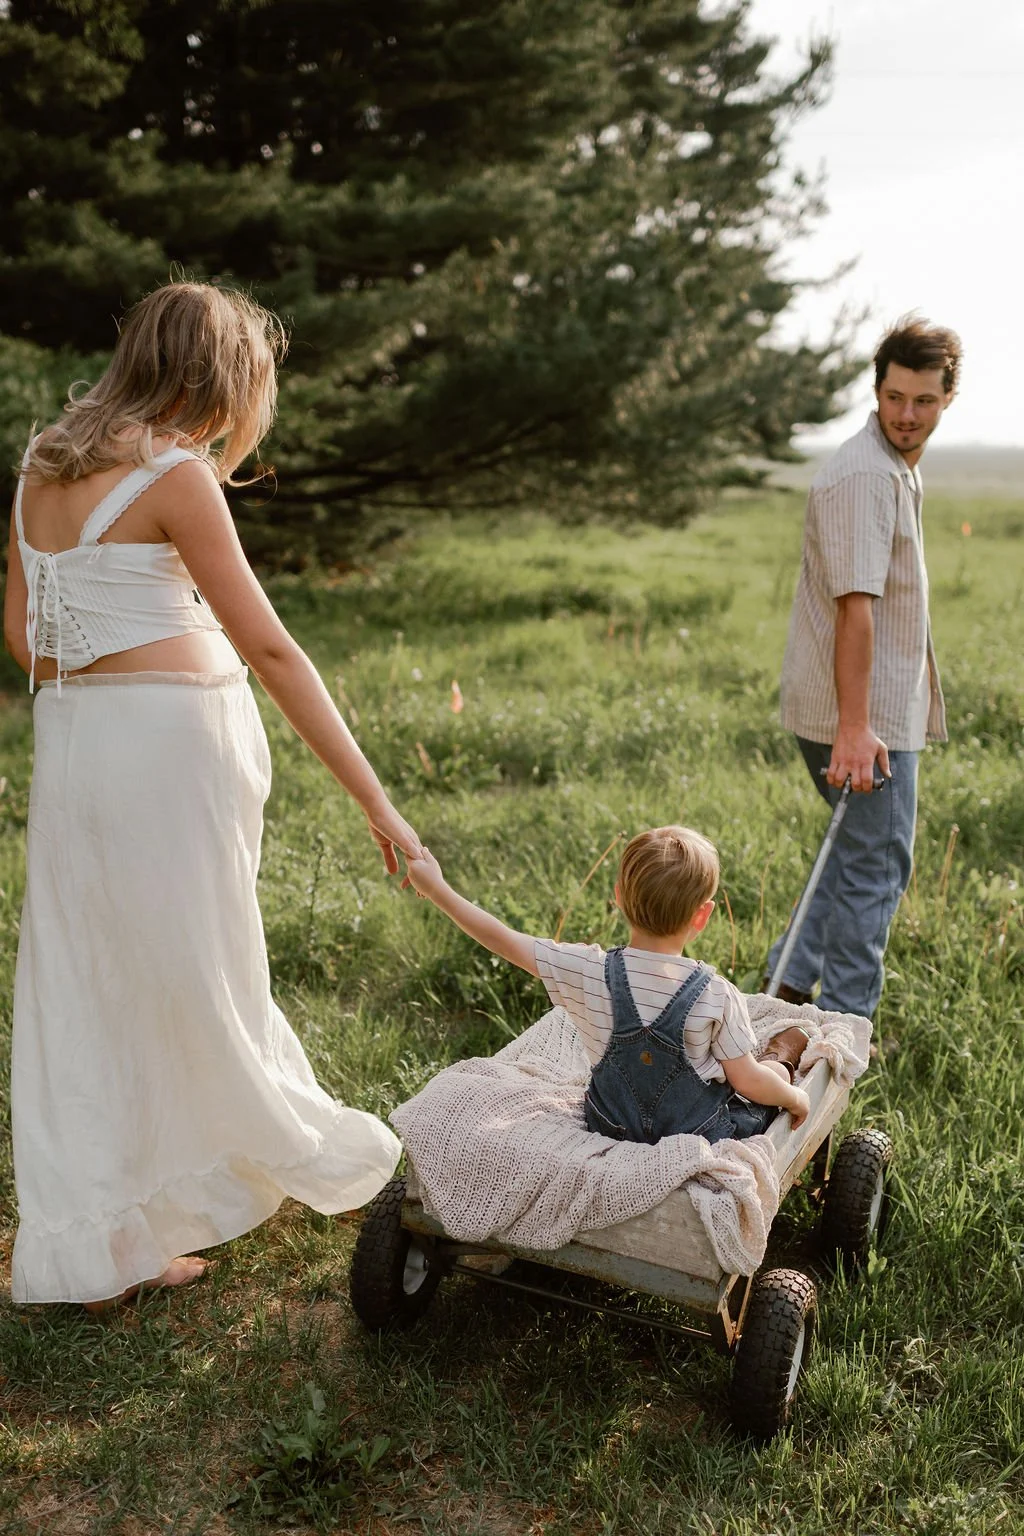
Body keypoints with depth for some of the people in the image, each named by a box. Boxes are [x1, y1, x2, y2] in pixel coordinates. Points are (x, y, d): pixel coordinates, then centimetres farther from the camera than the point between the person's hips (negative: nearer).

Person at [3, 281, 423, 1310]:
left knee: (83, 990, 12)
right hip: (172, 734, -7)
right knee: (192, 981, 7)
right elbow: (269, 648, -15)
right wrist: (374, 800, -13)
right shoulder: (176, 474, -12)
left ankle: (93, 1249, 23)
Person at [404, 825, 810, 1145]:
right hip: (704, 1137, -2)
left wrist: (436, 888, 0)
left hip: (613, 1129, 2)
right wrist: (794, 1097, 6)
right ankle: (781, 1056, 53)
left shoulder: (588, 972, -21)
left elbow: (505, 941, -11)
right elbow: (749, 1082, -16)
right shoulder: (717, 995, -27)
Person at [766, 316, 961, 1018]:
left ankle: (792, 986, 26)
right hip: (863, 717, -10)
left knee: (865, 852, 19)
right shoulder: (863, 476, -18)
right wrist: (854, 727, -29)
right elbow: (854, 607, -26)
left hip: (880, 708, 10)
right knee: (876, 867, -1)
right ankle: (843, 1031, 11)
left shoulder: (900, 467, 16)